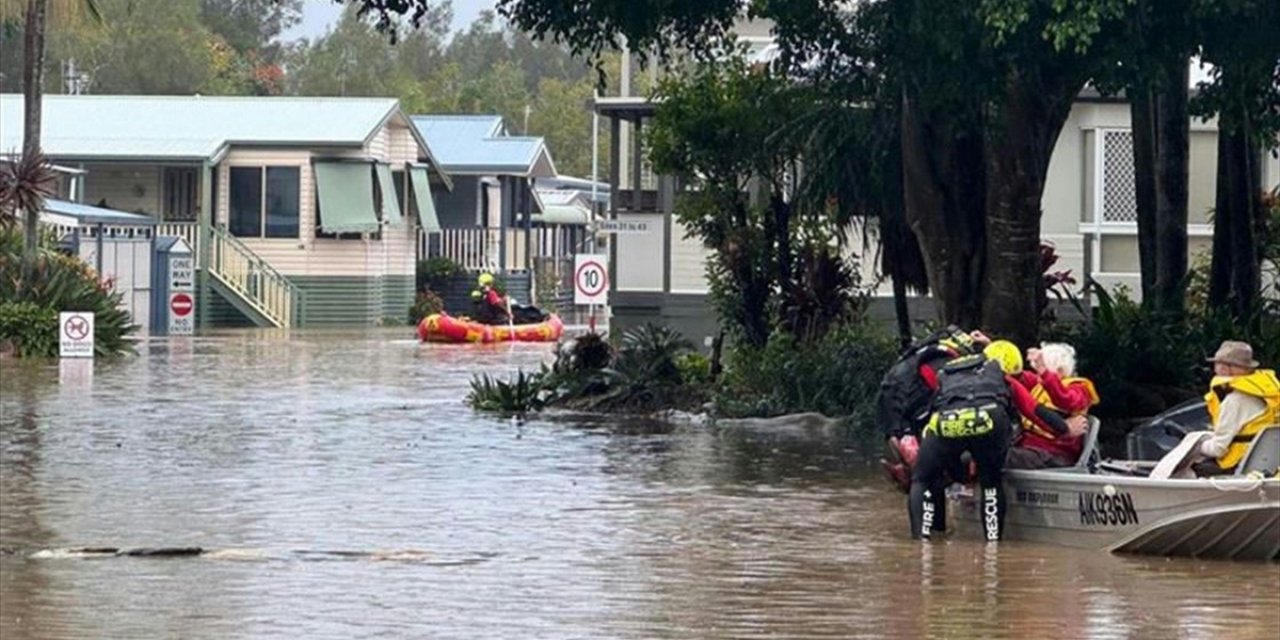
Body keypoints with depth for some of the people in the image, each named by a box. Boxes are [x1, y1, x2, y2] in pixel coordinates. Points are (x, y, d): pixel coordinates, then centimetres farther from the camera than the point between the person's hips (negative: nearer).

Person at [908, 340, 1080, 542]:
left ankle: (921, 537, 3)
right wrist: (1065, 429, 50)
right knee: (991, 480, 26)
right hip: (989, 418, 0)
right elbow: (1035, 411, 37)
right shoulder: (1004, 379, 35)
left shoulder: (946, 374, 41)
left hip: (946, 422, 1)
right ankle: (994, 539, 19)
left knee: (923, 480, 19)